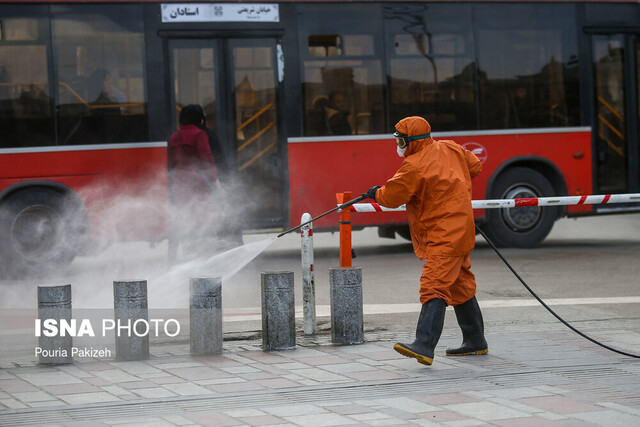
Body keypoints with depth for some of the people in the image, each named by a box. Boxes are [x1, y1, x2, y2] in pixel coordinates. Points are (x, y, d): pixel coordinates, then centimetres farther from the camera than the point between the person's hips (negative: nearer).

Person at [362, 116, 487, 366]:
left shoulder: (415, 167, -17)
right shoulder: (450, 149, 7)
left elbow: (392, 197, -11)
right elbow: (475, 167, 19)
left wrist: (376, 193, 10)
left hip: (444, 235, -10)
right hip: (459, 230, 10)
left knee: (433, 286, -19)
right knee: (460, 286, 18)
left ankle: (424, 347, -31)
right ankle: (475, 341, 28)